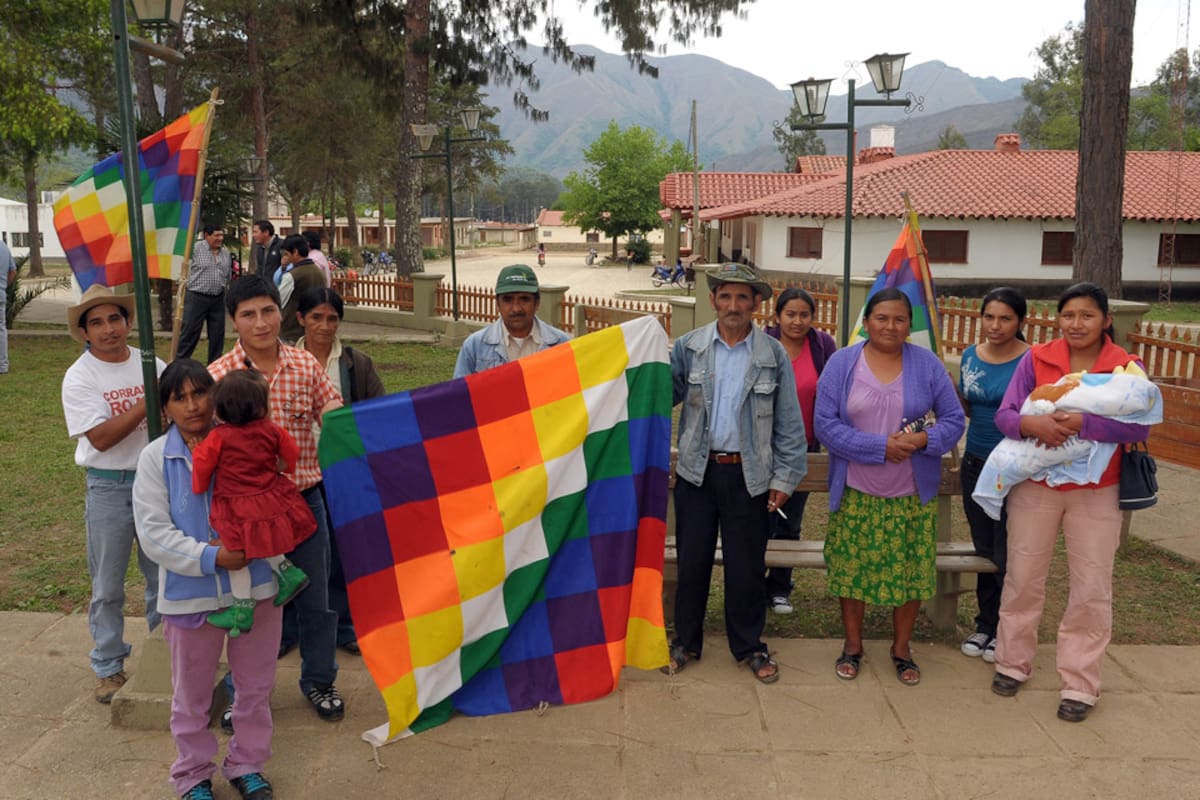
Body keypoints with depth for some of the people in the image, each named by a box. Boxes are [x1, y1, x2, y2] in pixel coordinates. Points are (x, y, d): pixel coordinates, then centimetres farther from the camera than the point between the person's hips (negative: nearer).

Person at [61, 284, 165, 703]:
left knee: (164, 576, 14)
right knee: (107, 587, 9)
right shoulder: (79, 377, -8)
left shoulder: (151, 364, 1)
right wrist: (149, 401, -26)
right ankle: (109, 667, 25)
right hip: (109, 488, -3)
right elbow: (101, 437, -19)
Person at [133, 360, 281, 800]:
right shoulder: (155, 457, -6)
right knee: (192, 695, 16)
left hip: (255, 585, 1)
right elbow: (154, 533, -11)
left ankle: (247, 765, 37)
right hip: (190, 594, -1)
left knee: (255, 686, 16)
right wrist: (211, 557, -21)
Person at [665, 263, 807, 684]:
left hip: (749, 474, -1)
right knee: (691, 559, 11)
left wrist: (784, 477, -2)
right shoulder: (687, 347, 0)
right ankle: (686, 640, 29)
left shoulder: (774, 355, -2)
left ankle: (749, 645, 28)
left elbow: (789, 423, 1)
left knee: (746, 565, 9)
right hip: (697, 470, 1)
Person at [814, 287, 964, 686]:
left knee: (911, 571, 8)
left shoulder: (927, 365, 0)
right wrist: (881, 447, -19)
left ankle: (901, 648, 29)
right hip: (856, 493, -1)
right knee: (852, 568, 8)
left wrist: (923, 439, -20)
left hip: (913, 494, 1)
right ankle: (852, 644, 29)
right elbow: (825, 424, -10)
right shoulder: (842, 363, -4)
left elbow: (954, 419, 1)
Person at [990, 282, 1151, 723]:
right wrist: (1031, 423, -29)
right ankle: (1013, 662, 28)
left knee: (1091, 590, 4)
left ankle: (1079, 683, 18)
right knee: (1023, 578, 10)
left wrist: (1084, 422, -32)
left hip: (1096, 493, -1)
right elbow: (1004, 414, -7)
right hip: (1035, 487, 1)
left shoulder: (1128, 367, -5)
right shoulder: (1036, 359, -3)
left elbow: (1139, 426, -17)